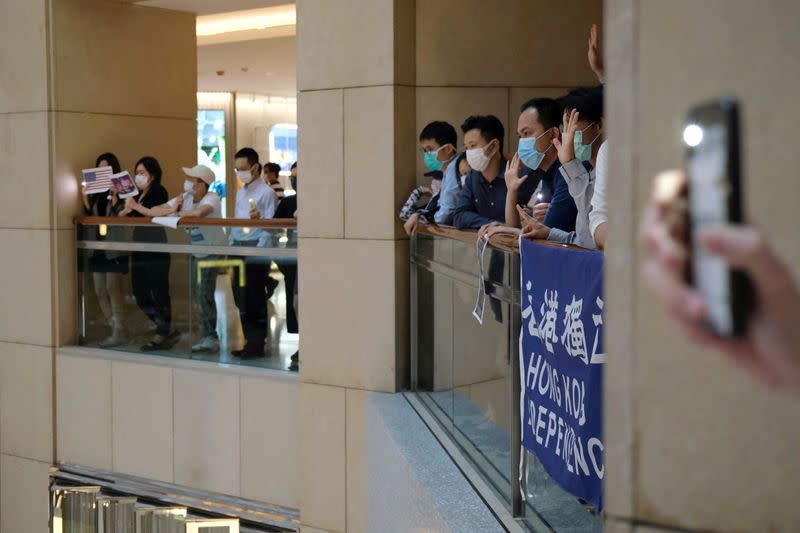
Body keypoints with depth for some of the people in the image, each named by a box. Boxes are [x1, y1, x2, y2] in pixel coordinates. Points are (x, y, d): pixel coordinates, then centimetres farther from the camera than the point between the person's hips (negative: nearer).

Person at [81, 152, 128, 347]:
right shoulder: (96, 191, 12)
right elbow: (90, 217, 11)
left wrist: (114, 197, -22)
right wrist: (85, 200, -3)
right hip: (97, 246, 7)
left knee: (112, 289, -9)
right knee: (100, 291, 6)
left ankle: (118, 333, -6)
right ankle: (112, 330, 15)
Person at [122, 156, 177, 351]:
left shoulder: (159, 191, -3)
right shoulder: (137, 194, 18)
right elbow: (121, 215, 14)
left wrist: (136, 206, -17)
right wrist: (127, 209, -6)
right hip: (139, 247, 8)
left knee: (159, 292, -5)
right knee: (141, 295, 8)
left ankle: (163, 335, 4)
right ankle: (166, 331, 17)